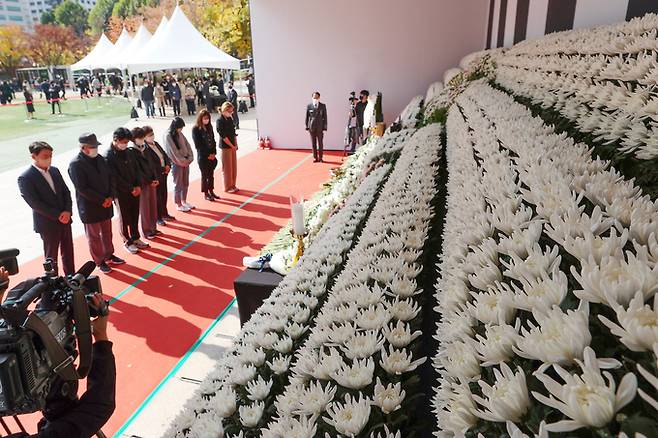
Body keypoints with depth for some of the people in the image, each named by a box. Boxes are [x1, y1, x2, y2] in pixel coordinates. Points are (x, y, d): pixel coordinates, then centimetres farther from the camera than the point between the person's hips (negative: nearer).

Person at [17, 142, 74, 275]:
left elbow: (66, 192, 6)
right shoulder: (25, 178, -14)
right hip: (48, 223, -6)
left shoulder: (54, 170, 5)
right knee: (51, 256, 7)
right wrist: (58, 215, -17)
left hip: (65, 219, 6)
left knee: (68, 252, 15)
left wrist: (67, 211, -10)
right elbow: (35, 204, -18)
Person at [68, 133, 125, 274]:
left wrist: (110, 197, -5)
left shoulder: (100, 159, 4)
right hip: (89, 207, -6)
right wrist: (101, 201, -17)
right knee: (94, 236, 8)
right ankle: (99, 261, 21)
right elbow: (82, 189, -20)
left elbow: (110, 178, 8)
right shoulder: (76, 164, -17)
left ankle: (109, 255, 34)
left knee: (107, 232, 18)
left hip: (106, 203, 6)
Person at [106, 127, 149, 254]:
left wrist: (138, 186, -4)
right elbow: (116, 177, -16)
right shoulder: (109, 157, -14)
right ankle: (127, 242, 19)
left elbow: (137, 169, 9)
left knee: (135, 216, 14)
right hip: (121, 193, -5)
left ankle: (135, 238, 29)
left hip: (135, 190, 6)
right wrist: (131, 189, -14)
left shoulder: (129, 152, 5)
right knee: (125, 218, 7)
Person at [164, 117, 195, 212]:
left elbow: (187, 145, 7)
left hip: (185, 162, 7)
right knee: (178, 185, 3)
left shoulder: (180, 134, 6)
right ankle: (178, 205, 16)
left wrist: (190, 158, -4)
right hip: (177, 164, -7)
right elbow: (174, 151, -17)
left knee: (185, 183, 15)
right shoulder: (168, 136, -15)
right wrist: (183, 161, -13)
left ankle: (184, 201, 31)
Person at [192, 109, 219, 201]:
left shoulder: (209, 127, 8)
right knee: (204, 175, 4)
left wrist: (214, 153, -2)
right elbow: (198, 145, -12)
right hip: (202, 156, -5)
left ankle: (211, 191, 24)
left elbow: (213, 140, 10)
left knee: (211, 174, 12)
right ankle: (206, 194, 15)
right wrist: (208, 155, -11)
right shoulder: (196, 129, -9)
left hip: (212, 156, 5)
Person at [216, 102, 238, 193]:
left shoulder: (230, 119, 9)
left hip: (233, 146, 7)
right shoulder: (220, 121, -14)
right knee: (227, 167, 2)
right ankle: (227, 187, 14)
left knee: (234, 166, 12)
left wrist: (236, 144, 3)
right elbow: (223, 136, -16)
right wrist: (232, 146, -13)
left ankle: (232, 185, 25)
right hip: (225, 146, -7)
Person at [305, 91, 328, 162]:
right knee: (313, 143, 4)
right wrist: (307, 127, 2)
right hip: (312, 127, 1)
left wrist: (324, 127, -2)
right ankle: (315, 158, 10)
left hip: (320, 127, -1)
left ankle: (320, 158, 9)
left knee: (320, 143, 1)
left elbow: (325, 117, 4)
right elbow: (307, 117, 7)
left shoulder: (323, 106, 5)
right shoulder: (309, 106, 5)